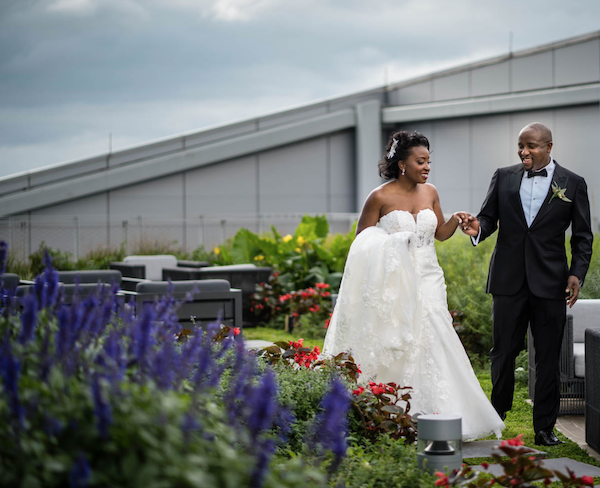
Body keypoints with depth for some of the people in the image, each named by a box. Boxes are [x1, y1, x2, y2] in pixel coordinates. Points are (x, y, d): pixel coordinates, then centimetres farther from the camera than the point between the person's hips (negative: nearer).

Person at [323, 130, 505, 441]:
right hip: (394, 283, -4)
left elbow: (440, 233, 18)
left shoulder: (430, 193, 8)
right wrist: (387, 246, -18)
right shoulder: (380, 197, -7)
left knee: (431, 348, -2)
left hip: (427, 280, 4)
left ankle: (435, 418, 3)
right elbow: (361, 243, -1)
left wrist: (455, 220, -1)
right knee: (397, 351, -6)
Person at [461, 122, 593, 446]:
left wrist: (577, 273, -7)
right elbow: (489, 217, 9)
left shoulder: (572, 184, 3)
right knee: (503, 351, 7)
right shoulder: (503, 177, 7)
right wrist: (478, 229, -14)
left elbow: (582, 236, 5)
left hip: (550, 283, -1)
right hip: (508, 280, 1)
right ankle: (496, 416, 24)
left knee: (548, 357, 3)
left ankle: (545, 427, 11)